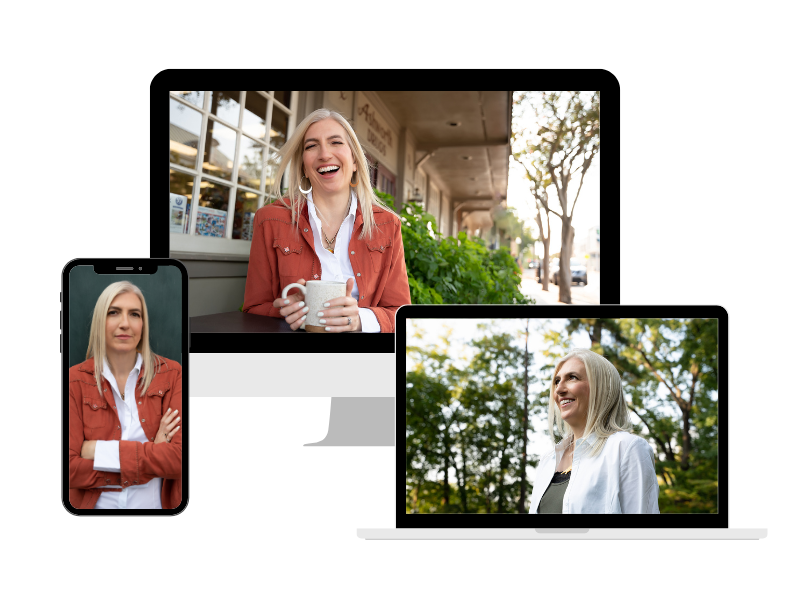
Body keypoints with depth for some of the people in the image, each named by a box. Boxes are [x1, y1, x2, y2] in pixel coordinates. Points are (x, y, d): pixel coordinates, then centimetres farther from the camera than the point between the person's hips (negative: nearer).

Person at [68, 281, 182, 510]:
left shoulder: (170, 374, -2)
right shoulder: (75, 380, -2)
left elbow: (179, 458, -9)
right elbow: (69, 468, -9)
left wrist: (101, 451, -13)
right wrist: (152, 455, -13)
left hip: (158, 504, 1)